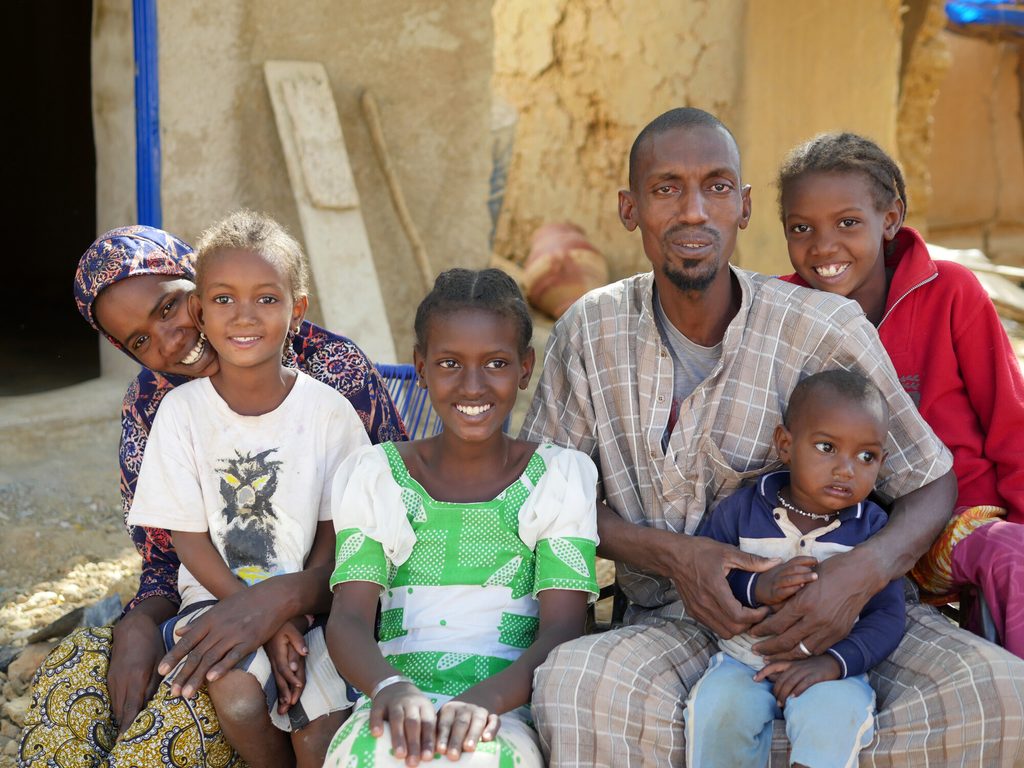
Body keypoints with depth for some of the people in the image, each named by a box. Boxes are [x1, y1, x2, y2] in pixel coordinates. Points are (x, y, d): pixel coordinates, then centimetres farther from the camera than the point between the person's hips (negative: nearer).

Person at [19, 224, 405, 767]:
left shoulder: (334, 370, -13)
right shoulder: (152, 401, 4)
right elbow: (163, 563, 8)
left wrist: (281, 598, -31)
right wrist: (138, 625, -16)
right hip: (207, 614, 5)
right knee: (69, 673, -23)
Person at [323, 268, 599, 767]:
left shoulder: (563, 476, 8)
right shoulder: (372, 476, 12)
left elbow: (562, 631, -2)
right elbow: (348, 618, 1)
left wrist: (485, 697, -22)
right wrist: (391, 687, -22)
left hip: (510, 706, -1)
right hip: (401, 697, 1)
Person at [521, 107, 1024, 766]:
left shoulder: (825, 329, -9)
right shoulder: (591, 332, -2)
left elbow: (932, 484, 0)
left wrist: (866, 570, -23)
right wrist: (668, 553, -14)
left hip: (824, 613, 1)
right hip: (671, 626, -1)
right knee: (574, 687, -35)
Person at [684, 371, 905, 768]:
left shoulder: (871, 528, 1)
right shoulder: (741, 510, 1)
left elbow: (887, 615, -3)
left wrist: (835, 662, -20)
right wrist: (757, 589, -19)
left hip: (828, 668, 0)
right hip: (744, 660, 0)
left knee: (834, 709, -33)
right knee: (719, 704, -31)